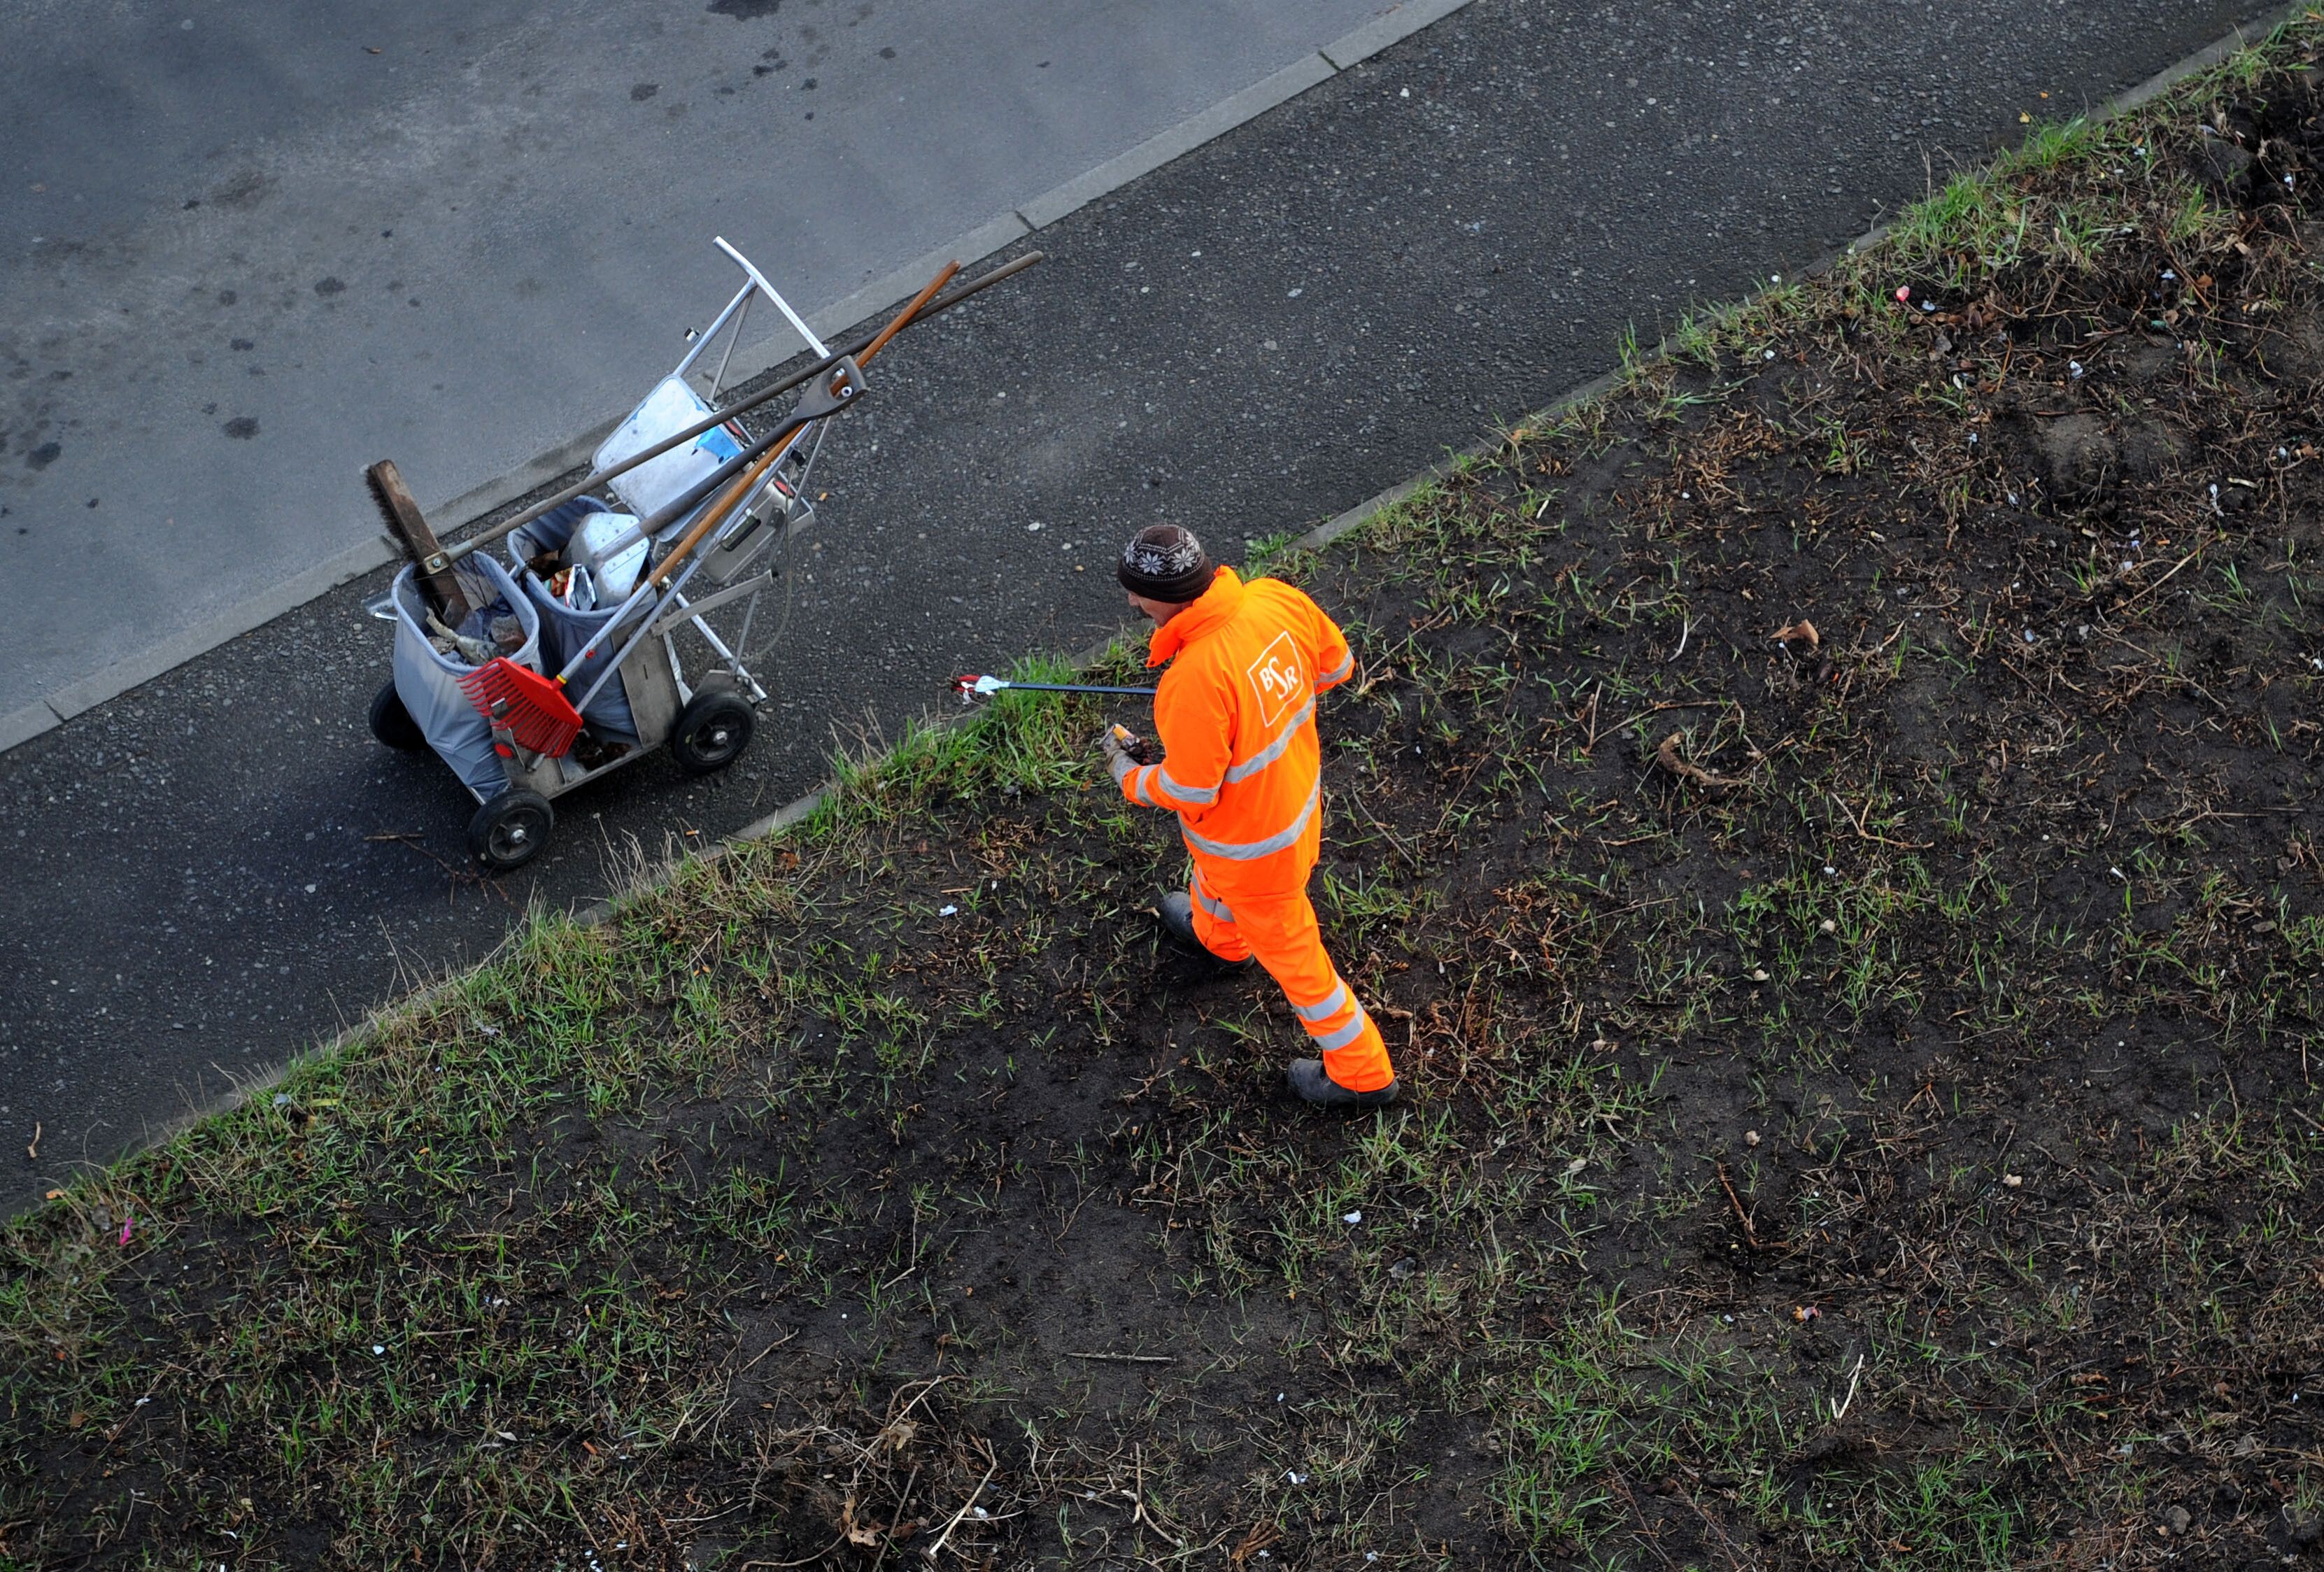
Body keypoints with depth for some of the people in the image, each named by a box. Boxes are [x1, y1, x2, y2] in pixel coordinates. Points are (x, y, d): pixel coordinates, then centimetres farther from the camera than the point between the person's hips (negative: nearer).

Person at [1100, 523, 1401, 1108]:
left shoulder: (1195, 681, -41)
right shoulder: (1277, 599, -20)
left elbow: (1189, 792, -28)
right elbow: (1336, 664, -2)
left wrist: (1128, 774, -9)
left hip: (1254, 837, -8)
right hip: (1298, 789, 8)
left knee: (1289, 949, 16)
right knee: (1215, 872, 38)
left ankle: (1360, 1073, 37)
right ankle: (1215, 934, 72)